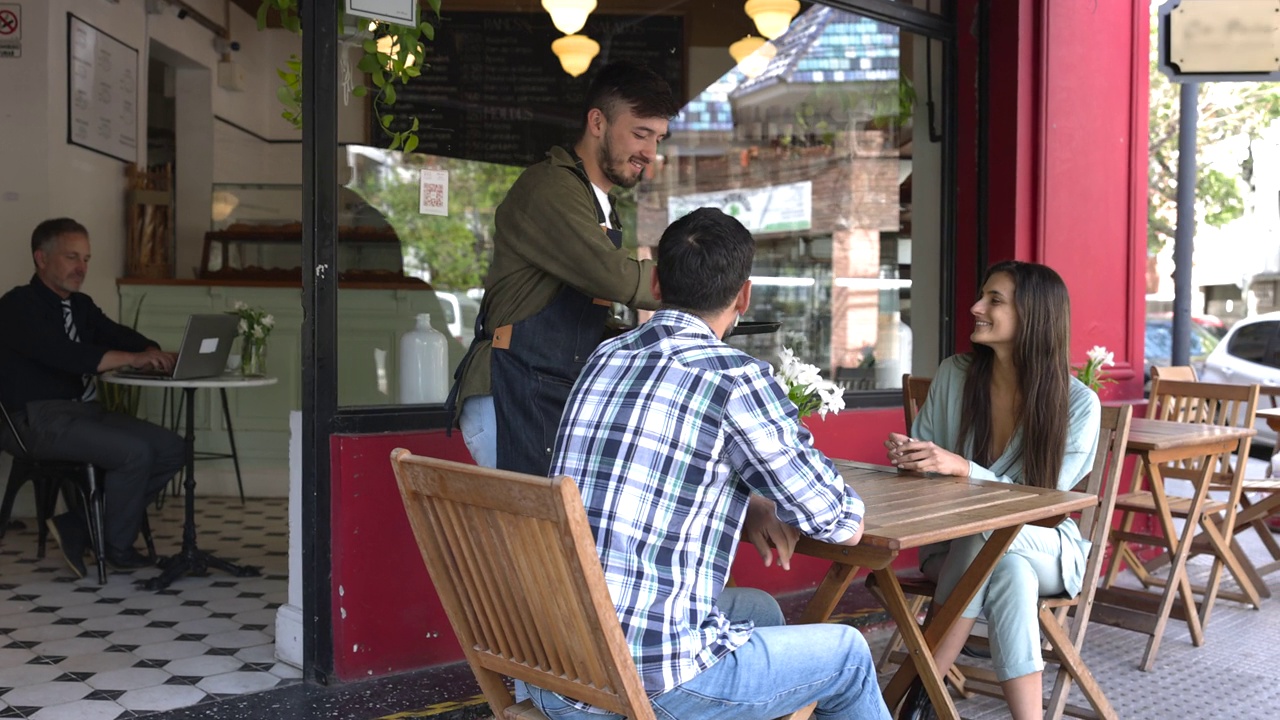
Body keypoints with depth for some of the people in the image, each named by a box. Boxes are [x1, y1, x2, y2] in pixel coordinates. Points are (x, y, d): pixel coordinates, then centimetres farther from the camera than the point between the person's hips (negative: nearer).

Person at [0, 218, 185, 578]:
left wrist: (157, 354, -16)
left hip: (85, 411, 9)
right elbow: (65, 355, -23)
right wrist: (134, 358, -28)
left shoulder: (81, 305, 18)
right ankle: (118, 548, -2)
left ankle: (77, 525, 0)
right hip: (39, 418, -8)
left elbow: (120, 336, 7)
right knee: (135, 452, -26)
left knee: (172, 450, -6)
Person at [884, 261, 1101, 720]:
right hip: (955, 544, 2)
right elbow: (922, 466, 7)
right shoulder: (954, 375, -2)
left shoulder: (1078, 404, -12)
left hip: (1045, 549, -2)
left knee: (987, 531, -36)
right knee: (1011, 573, -34)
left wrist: (962, 468, -30)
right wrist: (909, 459, -19)